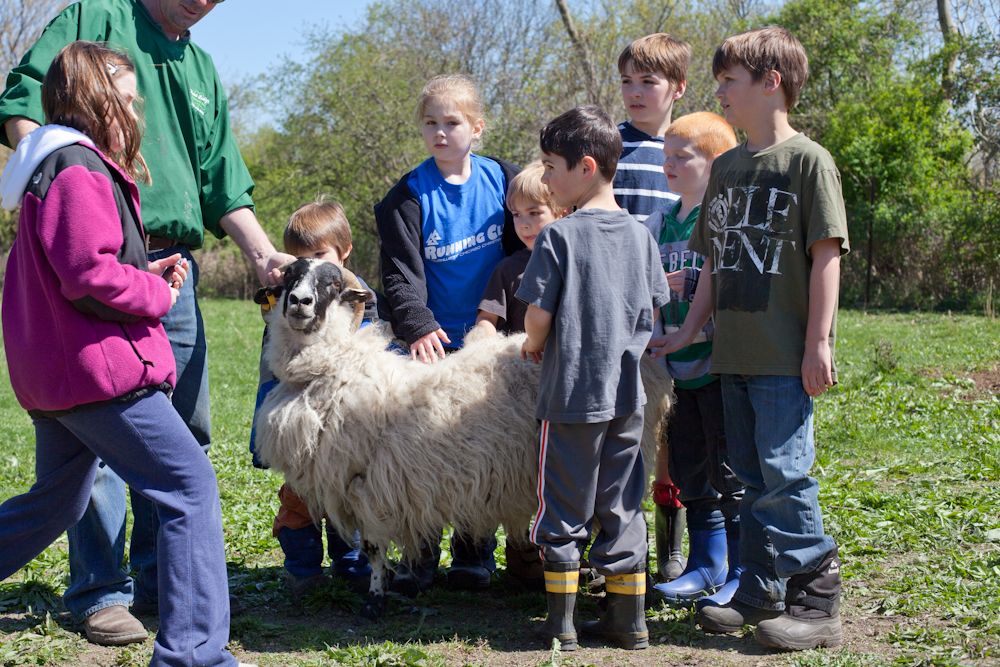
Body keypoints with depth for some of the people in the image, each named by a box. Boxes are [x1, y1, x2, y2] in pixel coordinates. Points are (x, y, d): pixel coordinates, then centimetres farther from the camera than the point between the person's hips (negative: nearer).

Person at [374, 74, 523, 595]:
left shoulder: (502, 180, 2)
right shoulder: (409, 196, -5)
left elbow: (520, 252, 7)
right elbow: (400, 272, -10)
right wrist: (417, 326, -24)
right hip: (432, 342, -2)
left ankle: (474, 554, 19)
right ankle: (418, 555, 9)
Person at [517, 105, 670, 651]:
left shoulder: (558, 236, -12)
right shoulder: (639, 235, 4)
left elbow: (539, 315, -13)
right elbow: (652, 311, 10)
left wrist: (534, 344, 7)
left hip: (571, 392, -5)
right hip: (627, 392, 5)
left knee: (563, 511, 6)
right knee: (621, 507, 12)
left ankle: (560, 621, 11)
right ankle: (628, 620, 15)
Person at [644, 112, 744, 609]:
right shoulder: (659, 224, 13)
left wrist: (690, 282, -21)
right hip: (678, 366, 7)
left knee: (730, 474, -1)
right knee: (691, 477, 14)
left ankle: (742, 575, 10)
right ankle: (705, 568, 26)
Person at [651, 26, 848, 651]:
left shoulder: (807, 160, -6)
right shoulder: (725, 166, 15)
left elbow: (827, 254, -10)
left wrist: (819, 342, -14)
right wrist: (689, 331, 13)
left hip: (786, 357, -7)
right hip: (734, 352, 7)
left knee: (784, 473, -9)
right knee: (753, 477, 11)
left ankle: (820, 603, 1)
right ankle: (761, 592, 20)